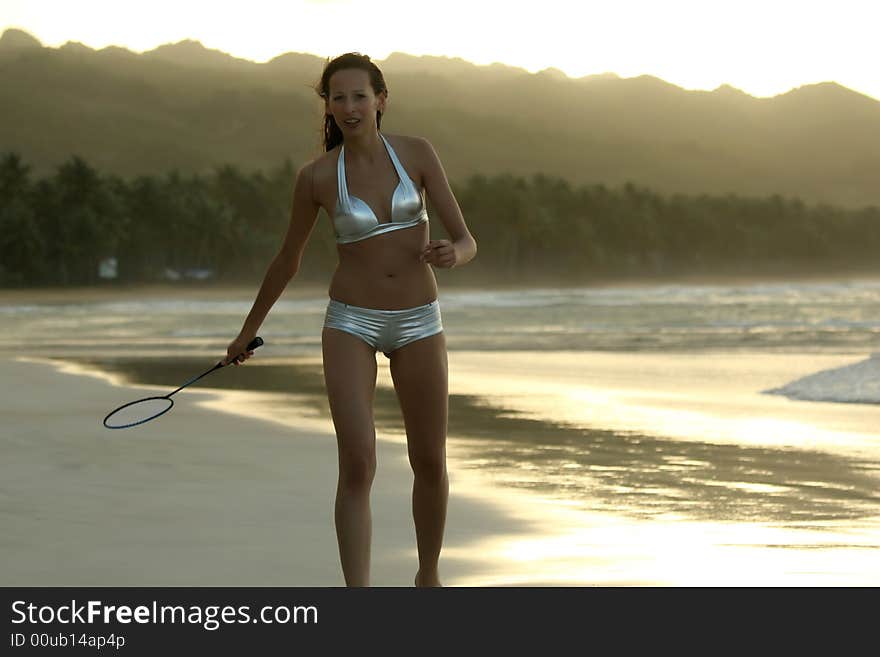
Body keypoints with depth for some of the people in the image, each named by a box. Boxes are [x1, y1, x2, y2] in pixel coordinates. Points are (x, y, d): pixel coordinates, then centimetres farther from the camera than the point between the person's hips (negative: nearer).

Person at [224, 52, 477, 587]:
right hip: (352, 322, -1)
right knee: (358, 465, -15)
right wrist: (249, 330, 19)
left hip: (418, 322, 2)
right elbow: (288, 262, 10)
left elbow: (467, 242, -5)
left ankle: (429, 576, 36)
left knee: (430, 463, 9)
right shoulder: (317, 177, -5)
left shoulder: (418, 153, -4)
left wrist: (452, 253, -29)